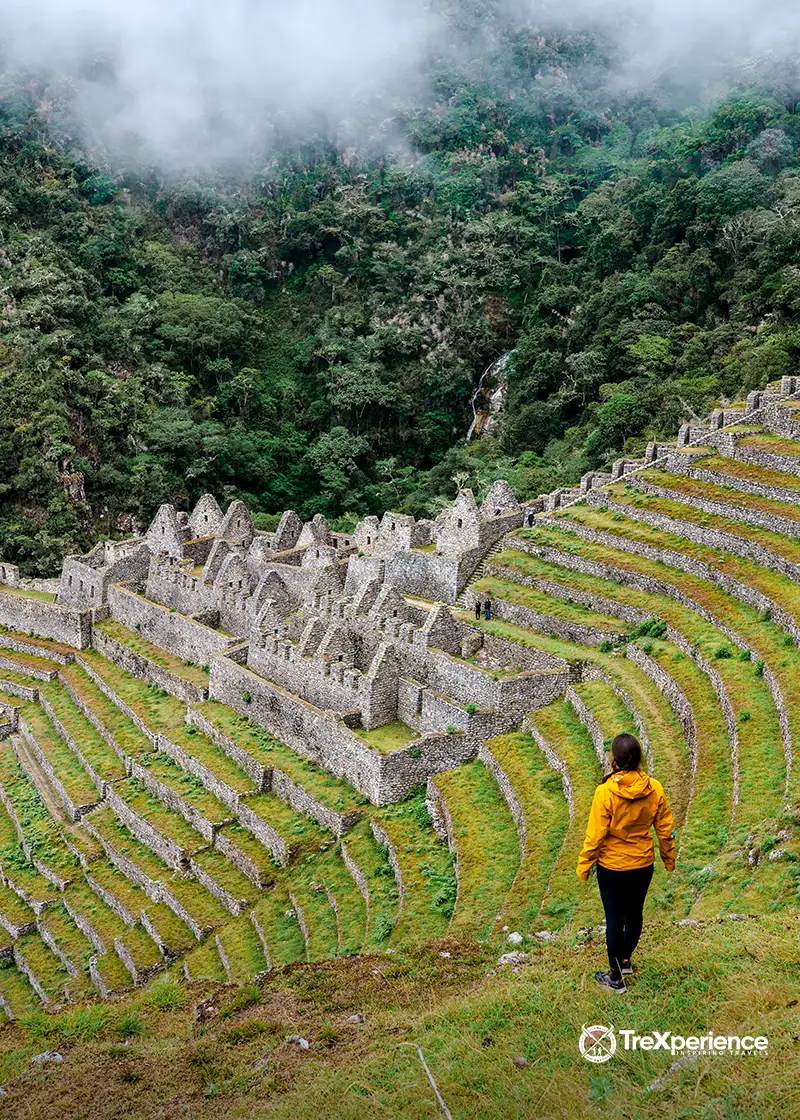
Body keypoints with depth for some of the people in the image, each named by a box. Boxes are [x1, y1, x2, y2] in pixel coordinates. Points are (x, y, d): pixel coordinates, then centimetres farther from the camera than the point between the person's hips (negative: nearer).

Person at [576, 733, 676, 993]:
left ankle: (616, 977, 26)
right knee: (634, 914, 23)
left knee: (615, 918, 12)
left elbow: (595, 835, -18)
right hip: (643, 864, 4)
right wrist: (669, 859, 14)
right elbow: (665, 829, -2)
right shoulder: (655, 789, -13)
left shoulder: (605, 792, -25)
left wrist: (583, 865, -4)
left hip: (612, 867, -3)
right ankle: (625, 960, 44)